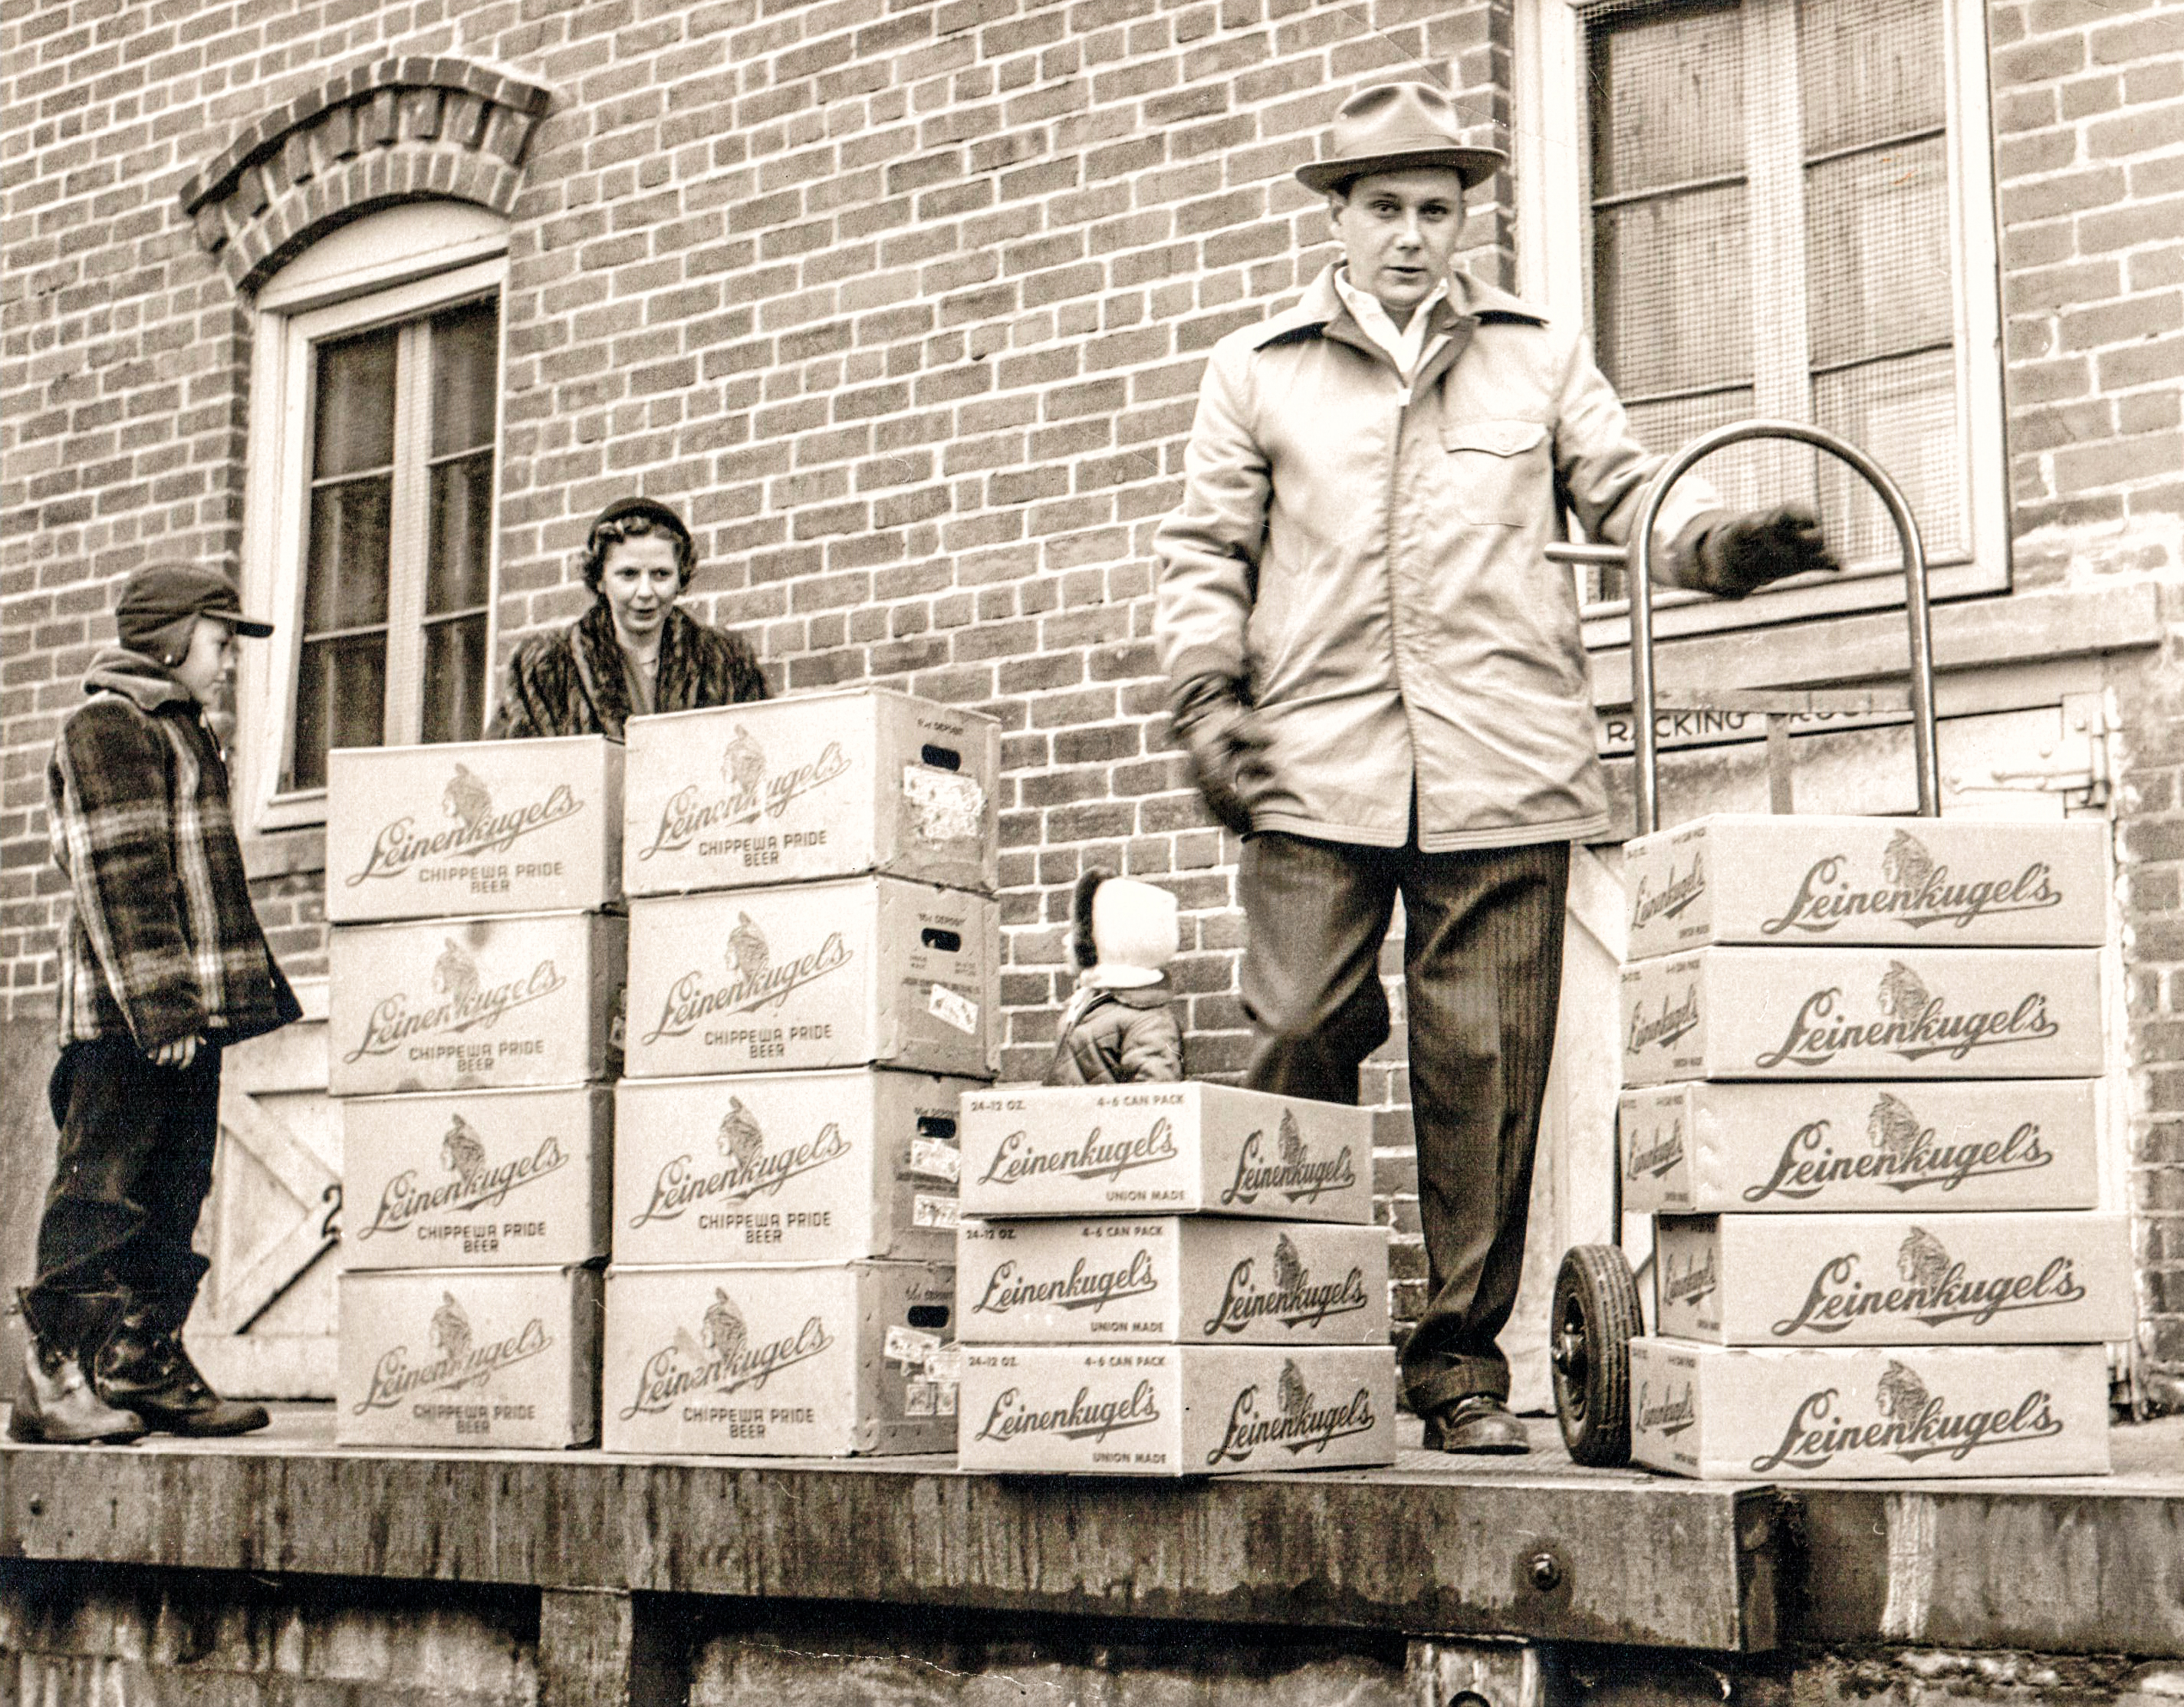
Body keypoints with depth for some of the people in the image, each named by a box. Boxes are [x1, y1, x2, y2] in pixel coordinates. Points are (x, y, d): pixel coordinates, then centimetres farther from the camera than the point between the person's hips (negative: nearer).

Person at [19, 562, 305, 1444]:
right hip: (126, 1013, -10)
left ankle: (150, 1371, 18)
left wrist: (259, 986, 23)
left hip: (188, 1009, 10)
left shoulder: (181, 730, 22)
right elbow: (117, 879, -17)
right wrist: (158, 1007, -22)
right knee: (102, 1190, -7)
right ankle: (53, 1376, -3)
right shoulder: (105, 728, -9)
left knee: (172, 1196, 11)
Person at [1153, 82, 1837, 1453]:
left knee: (1485, 1068, -2)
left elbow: (1624, 487, 12)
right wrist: (1208, 698, 1)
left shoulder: (1542, 358, 18)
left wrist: (1720, 540, -9)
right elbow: (1207, 549, 15)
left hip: (1502, 775, 1)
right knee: (1297, 1045, -6)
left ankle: (1462, 1357, 8)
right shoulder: (1257, 372, 16)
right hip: (1314, 772, 0)